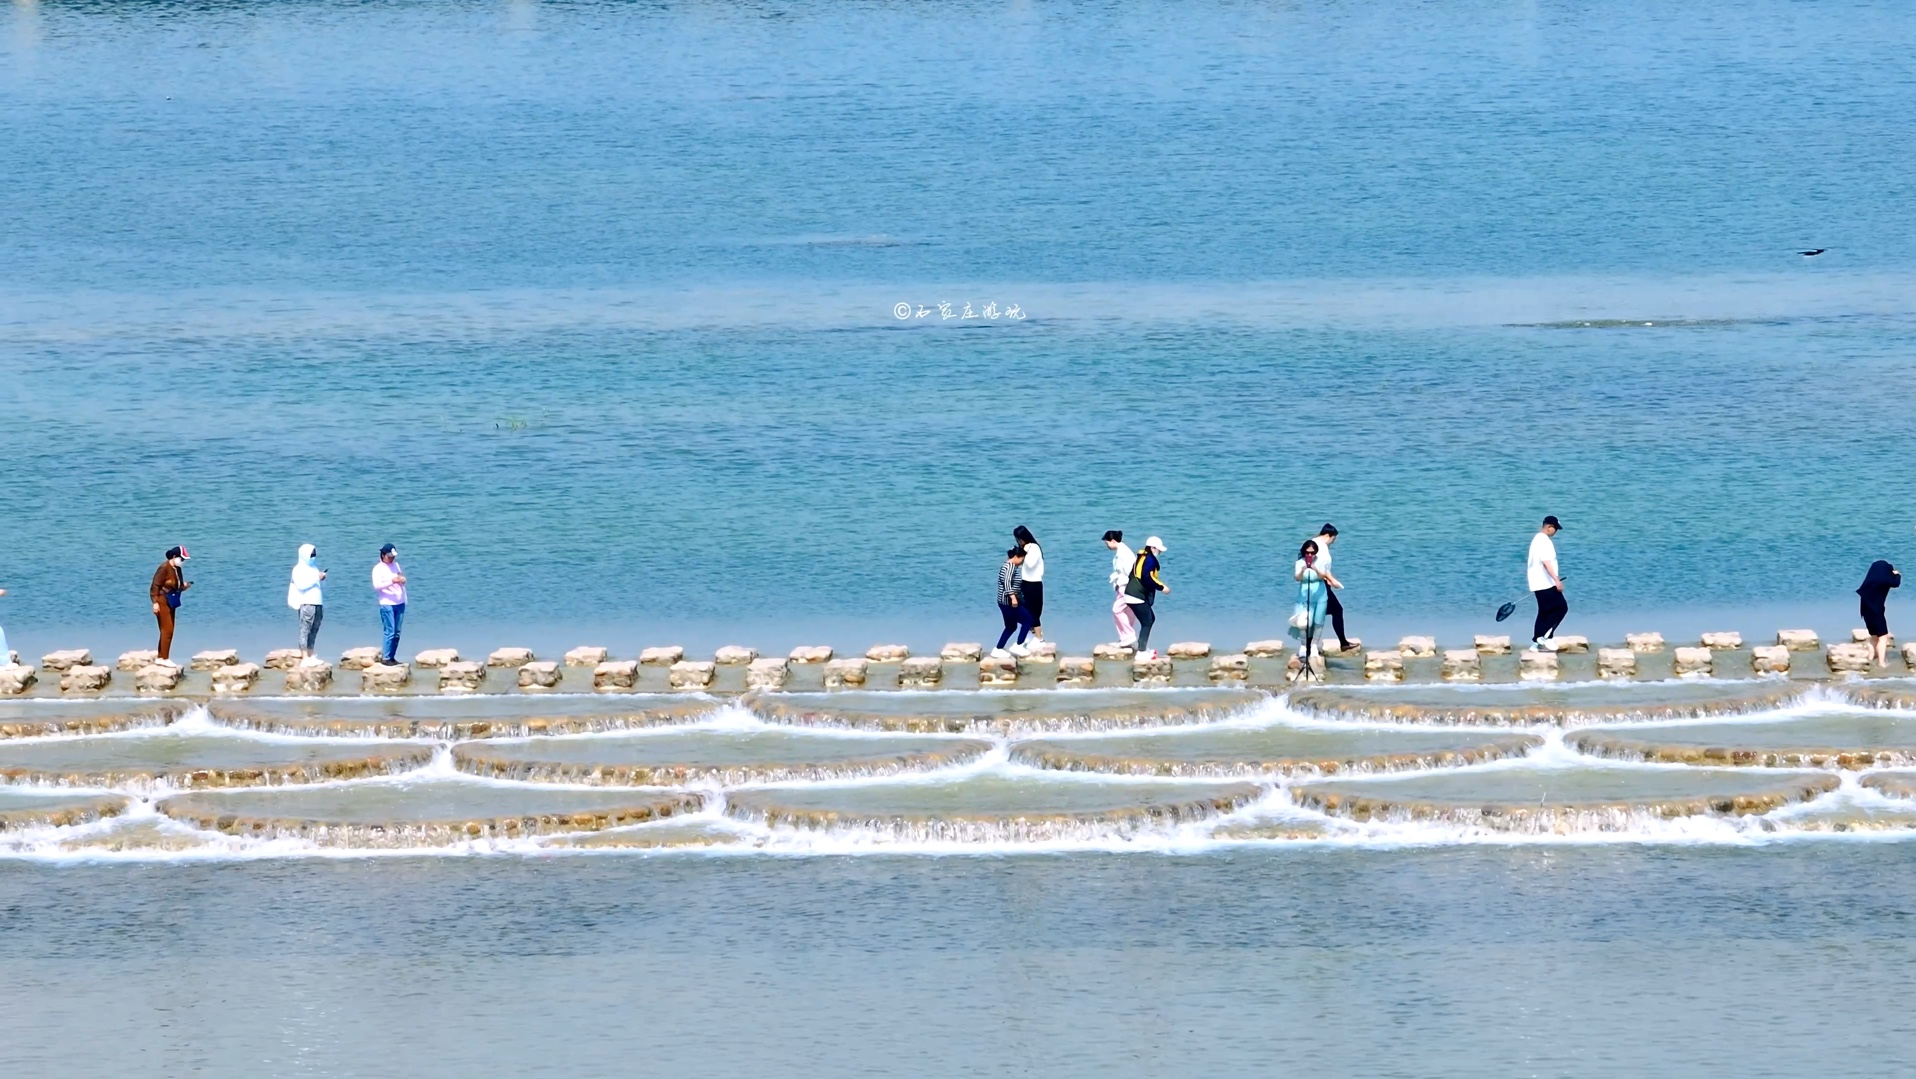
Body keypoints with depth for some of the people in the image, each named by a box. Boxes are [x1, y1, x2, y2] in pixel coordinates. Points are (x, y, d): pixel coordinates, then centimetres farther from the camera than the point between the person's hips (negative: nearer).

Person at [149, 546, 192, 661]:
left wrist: (184, 586, -4)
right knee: (167, 630, -11)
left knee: (167, 630, 10)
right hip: (163, 601, -9)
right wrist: (155, 602, -22)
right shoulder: (164, 568, -16)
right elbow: (155, 585, -18)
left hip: (171, 603, 9)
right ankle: (164, 658, -9)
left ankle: (160, 657, 16)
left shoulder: (177, 569, 9)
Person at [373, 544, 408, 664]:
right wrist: (392, 581, -28)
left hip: (400, 603, 6)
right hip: (387, 604, -6)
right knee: (390, 632, -10)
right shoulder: (378, 568, -6)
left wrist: (402, 580, 0)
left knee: (397, 633, 6)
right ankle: (385, 657, -5)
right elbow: (376, 585, -18)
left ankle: (392, 657, 11)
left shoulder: (395, 565, 14)